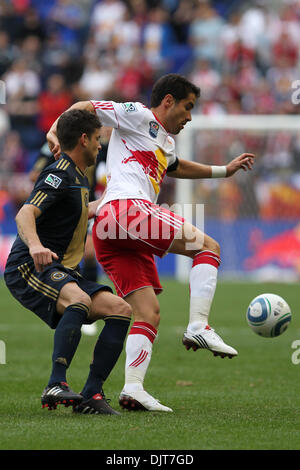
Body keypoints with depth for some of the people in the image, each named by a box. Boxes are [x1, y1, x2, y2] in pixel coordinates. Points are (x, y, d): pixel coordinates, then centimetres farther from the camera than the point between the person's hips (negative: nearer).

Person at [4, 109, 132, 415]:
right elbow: (25, 214, -27)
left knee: (120, 309, -6)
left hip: (61, 271, 10)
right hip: (29, 269, -10)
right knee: (79, 300, -38)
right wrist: (35, 245, -46)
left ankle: (91, 395, -11)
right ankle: (56, 386, -42)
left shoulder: (77, 178, 21)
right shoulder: (59, 175, -11)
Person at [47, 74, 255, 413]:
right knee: (208, 247, -5)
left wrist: (224, 170, 59)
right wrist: (54, 132, -16)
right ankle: (198, 328, -16)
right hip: (127, 207, -9)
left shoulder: (165, 142, 34)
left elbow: (175, 167, 57)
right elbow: (86, 107, 1)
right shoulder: (138, 116, 7)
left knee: (148, 313, 2)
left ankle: (133, 389, -11)